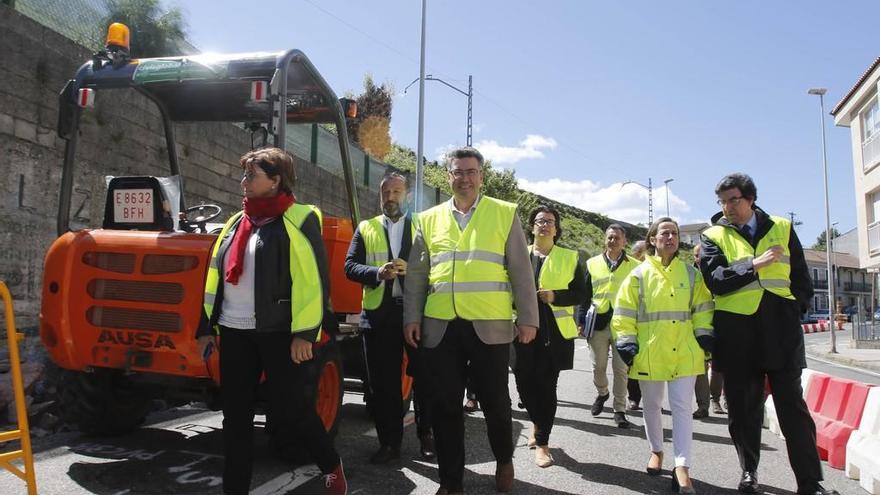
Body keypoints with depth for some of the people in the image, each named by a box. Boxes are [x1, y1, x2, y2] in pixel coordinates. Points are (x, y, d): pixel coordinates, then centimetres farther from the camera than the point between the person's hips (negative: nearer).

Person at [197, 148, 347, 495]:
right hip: (235, 332, 7)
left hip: (280, 332, -6)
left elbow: (314, 280, -12)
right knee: (235, 415, 10)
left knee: (288, 411, -2)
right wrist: (206, 327, 16)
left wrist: (305, 333, -16)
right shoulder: (237, 222, 15)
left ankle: (332, 466, 23)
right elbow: (216, 277, 18)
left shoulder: (299, 220, -6)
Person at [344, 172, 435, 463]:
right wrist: (378, 272, -15)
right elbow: (350, 266, 3)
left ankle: (426, 435, 22)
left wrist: (411, 269, -18)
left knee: (423, 376, 5)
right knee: (383, 382, 6)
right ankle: (389, 442, 17)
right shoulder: (366, 229, 13)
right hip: (379, 312, 2)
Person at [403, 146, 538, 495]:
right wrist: (411, 318, 4)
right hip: (440, 327, 2)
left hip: (490, 326, -2)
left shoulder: (505, 214, 5)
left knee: (494, 400, 7)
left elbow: (521, 270, 2)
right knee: (445, 405, 7)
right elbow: (416, 275, 11)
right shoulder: (429, 219, 11)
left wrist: (527, 318, -3)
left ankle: (504, 461, 35)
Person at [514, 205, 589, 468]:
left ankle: (542, 442, 12)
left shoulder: (569, 258, 8)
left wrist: (555, 296, -12)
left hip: (555, 330, -2)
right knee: (524, 381, 0)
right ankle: (538, 423, 31)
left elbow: (582, 293, 4)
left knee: (547, 384, -3)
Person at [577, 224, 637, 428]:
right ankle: (602, 393, 36)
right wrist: (581, 320, 3)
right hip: (598, 322, 1)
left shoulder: (634, 266, 6)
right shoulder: (592, 263, 9)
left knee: (621, 369, 1)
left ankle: (619, 410, 12)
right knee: (598, 366, 8)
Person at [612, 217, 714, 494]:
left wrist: (705, 337, 0)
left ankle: (682, 467, 0)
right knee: (651, 405, 12)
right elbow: (624, 314, -1)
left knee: (682, 407, -2)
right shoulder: (638, 274, 0)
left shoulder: (691, 273, 6)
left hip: (684, 352, 1)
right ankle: (656, 450, 33)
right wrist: (626, 343, -7)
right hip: (650, 352, 0)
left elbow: (702, 308, 9)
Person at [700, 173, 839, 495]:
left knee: (793, 406, 3)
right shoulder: (713, 237, 3)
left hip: (781, 330, 1)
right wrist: (755, 265, -20)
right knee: (743, 408, 9)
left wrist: (798, 309, 4)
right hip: (737, 333, 0)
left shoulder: (781, 228, 9)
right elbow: (715, 280, -11)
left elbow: (799, 275, 14)